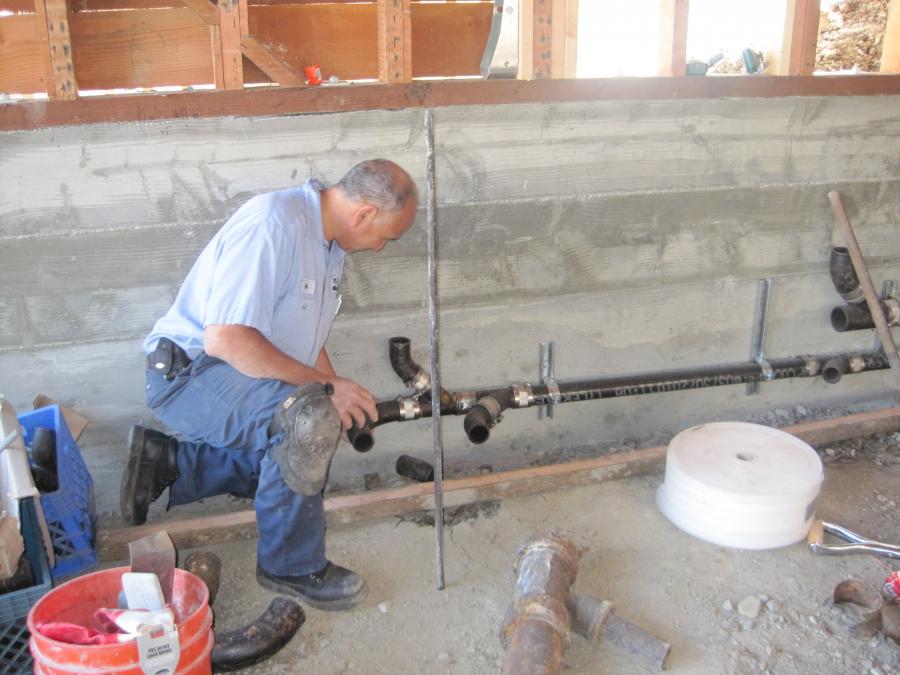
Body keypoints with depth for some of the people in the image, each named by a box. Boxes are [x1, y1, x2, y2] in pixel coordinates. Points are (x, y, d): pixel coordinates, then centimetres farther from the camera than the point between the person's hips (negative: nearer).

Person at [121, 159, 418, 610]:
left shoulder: (329, 241, 7)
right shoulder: (272, 224, -25)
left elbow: (303, 338, 18)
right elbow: (225, 339, -32)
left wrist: (343, 397, 7)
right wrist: (325, 387, -26)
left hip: (240, 373, 10)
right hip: (187, 372, -10)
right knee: (305, 415, -34)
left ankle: (164, 464, 23)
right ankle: (293, 566, -14)